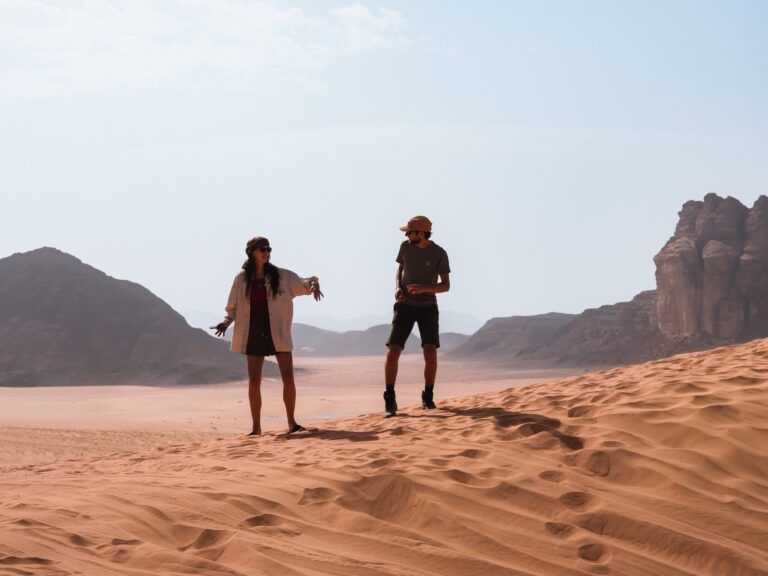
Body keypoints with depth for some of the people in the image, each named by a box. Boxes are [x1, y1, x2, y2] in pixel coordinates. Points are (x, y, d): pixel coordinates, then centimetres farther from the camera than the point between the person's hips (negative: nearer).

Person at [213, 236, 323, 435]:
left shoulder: (281, 276, 2)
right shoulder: (241, 279, 3)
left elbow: (303, 283, 1)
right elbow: (233, 307, 8)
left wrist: (314, 283, -22)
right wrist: (227, 322, -10)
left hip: (278, 331, 0)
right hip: (253, 332, 0)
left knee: (288, 377, -6)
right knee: (254, 380, 0)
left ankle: (291, 422, 4)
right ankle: (256, 426, 7)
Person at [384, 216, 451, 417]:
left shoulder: (439, 254, -12)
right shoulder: (405, 246, -4)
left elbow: (446, 286, -11)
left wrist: (424, 288, -29)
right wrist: (398, 288, -7)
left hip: (428, 307, -2)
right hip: (405, 306, 2)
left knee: (430, 351, -18)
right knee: (393, 351, -14)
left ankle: (428, 397, 1)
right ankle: (390, 400, -6)